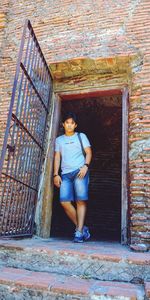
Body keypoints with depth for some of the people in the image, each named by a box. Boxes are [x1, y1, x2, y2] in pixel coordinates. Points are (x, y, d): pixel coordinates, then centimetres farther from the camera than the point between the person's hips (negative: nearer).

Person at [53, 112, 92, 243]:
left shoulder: (81, 136, 14)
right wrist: (56, 174, 5)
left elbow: (89, 152, 6)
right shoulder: (59, 140, 21)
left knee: (81, 201, -12)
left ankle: (79, 232, -8)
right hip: (65, 174, 3)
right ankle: (82, 228, 5)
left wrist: (85, 166, -12)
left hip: (79, 171, -3)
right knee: (64, 201, -10)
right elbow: (57, 157, 15)